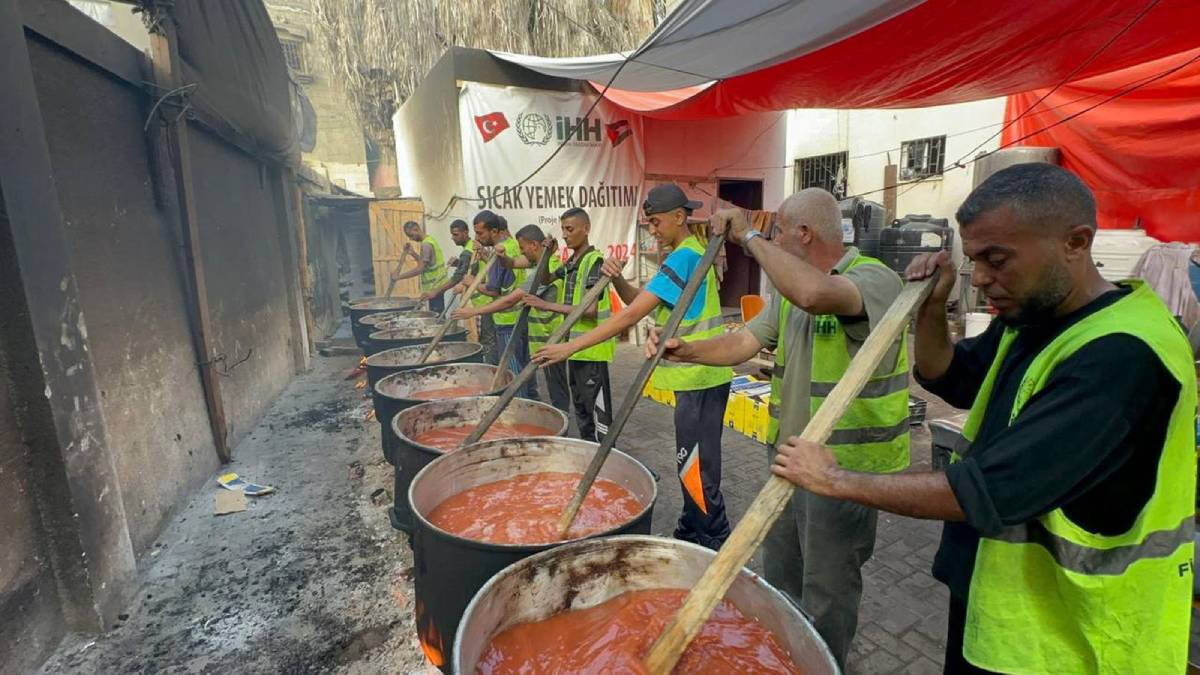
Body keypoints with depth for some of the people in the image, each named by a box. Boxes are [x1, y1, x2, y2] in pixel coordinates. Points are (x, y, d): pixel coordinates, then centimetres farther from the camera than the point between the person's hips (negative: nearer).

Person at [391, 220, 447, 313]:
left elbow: (420, 269, -22)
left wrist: (398, 276, -19)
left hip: (434, 287, -10)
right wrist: (413, 253, 9)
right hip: (437, 285, 10)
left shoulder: (426, 245, -17)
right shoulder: (429, 240, 13)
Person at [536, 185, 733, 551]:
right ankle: (690, 533, 32)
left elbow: (631, 315, -24)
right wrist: (618, 279, -9)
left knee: (697, 471, 0)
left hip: (700, 380, -10)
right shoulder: (688, 255, 15)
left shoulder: (684, 257, -18)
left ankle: (715, 546, 14)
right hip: (696, 376, 10)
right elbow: (638, 300, 12)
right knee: (690, 466, 18)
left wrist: (571, 346, -23)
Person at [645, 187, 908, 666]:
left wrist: (749, 237, -31)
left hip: (844, 465, -8)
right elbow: (745, 342, 3)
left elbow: (816, 294, -43)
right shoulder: (793, 287, 7)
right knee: (778, 568, 25)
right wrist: (685, 351, -13)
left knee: (826, 589, 11)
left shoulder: (875, 279, -20)